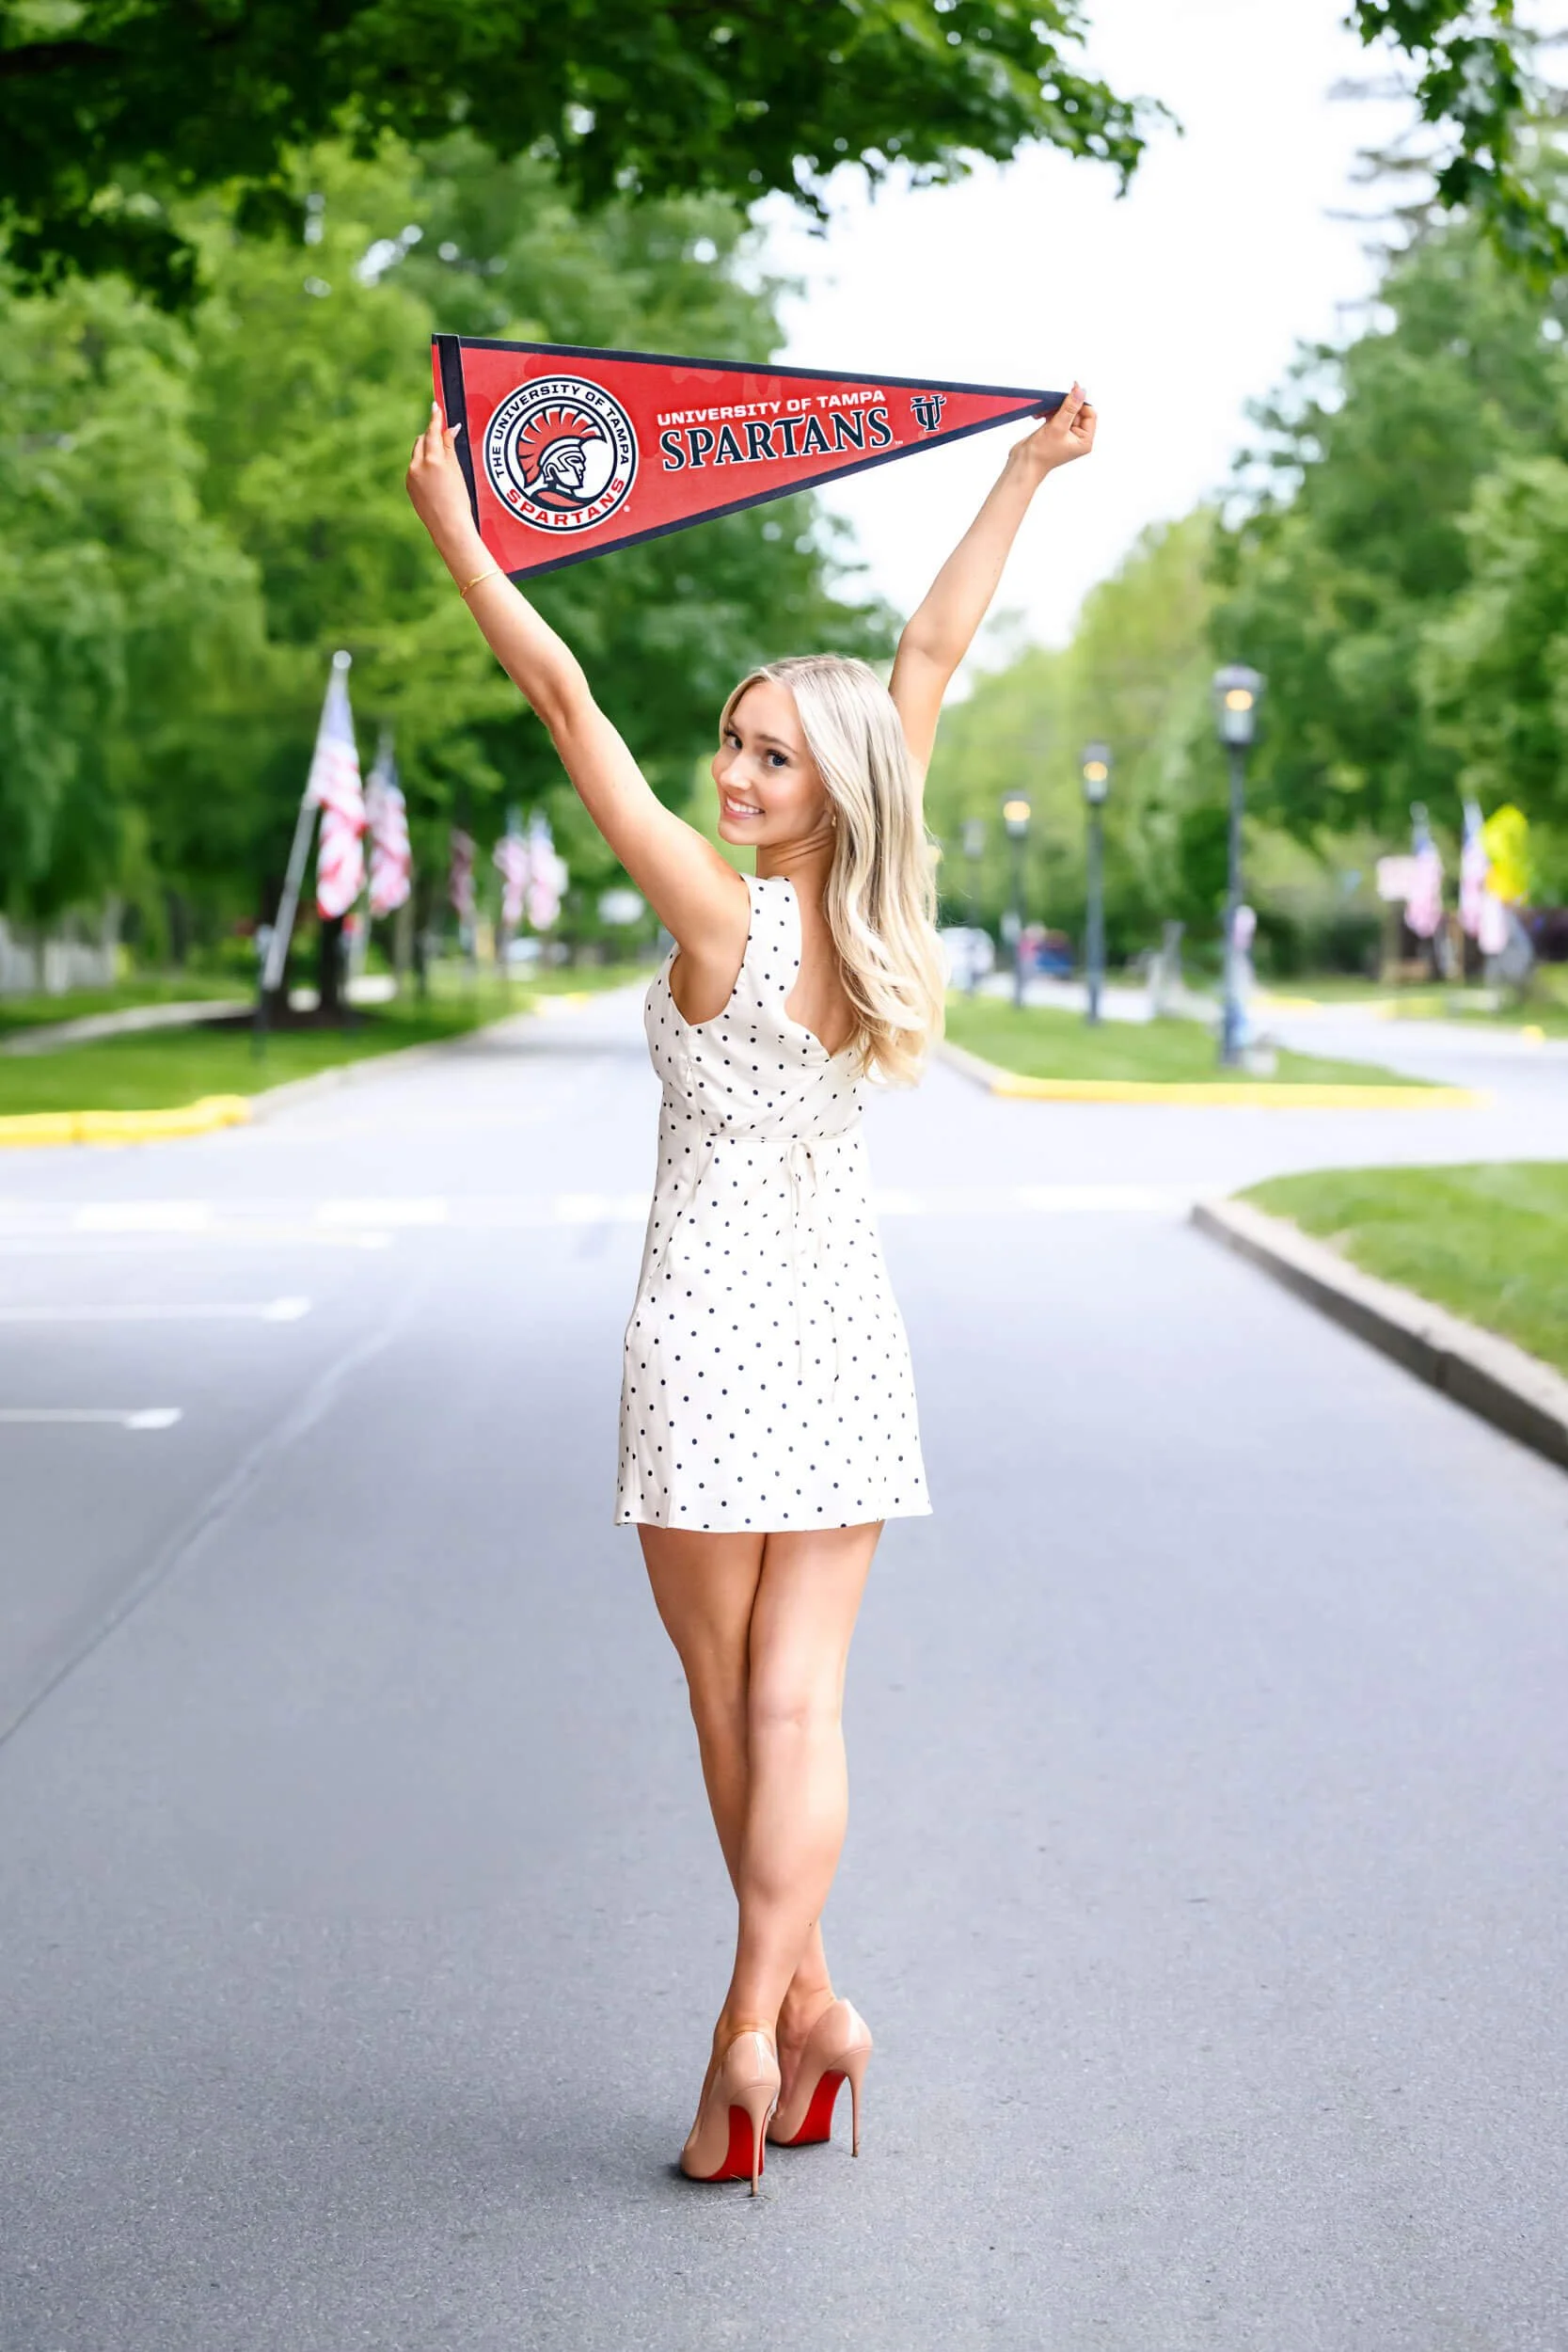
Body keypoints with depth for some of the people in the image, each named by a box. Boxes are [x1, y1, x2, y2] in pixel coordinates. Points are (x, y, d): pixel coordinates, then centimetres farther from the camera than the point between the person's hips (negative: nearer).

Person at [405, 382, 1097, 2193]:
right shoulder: (862, 910, -2)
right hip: (844, 1330, 5)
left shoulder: (717, 919, -16)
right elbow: (932, 657, 7)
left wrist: (455, 535, -10)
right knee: (798, 1701, 2)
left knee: (731, 1698, 8)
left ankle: (790, 2007, 13)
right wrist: (1025, 476, 13)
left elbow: (571, 705, -15)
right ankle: (772, 2016, -5)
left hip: (713, 1332, -5)